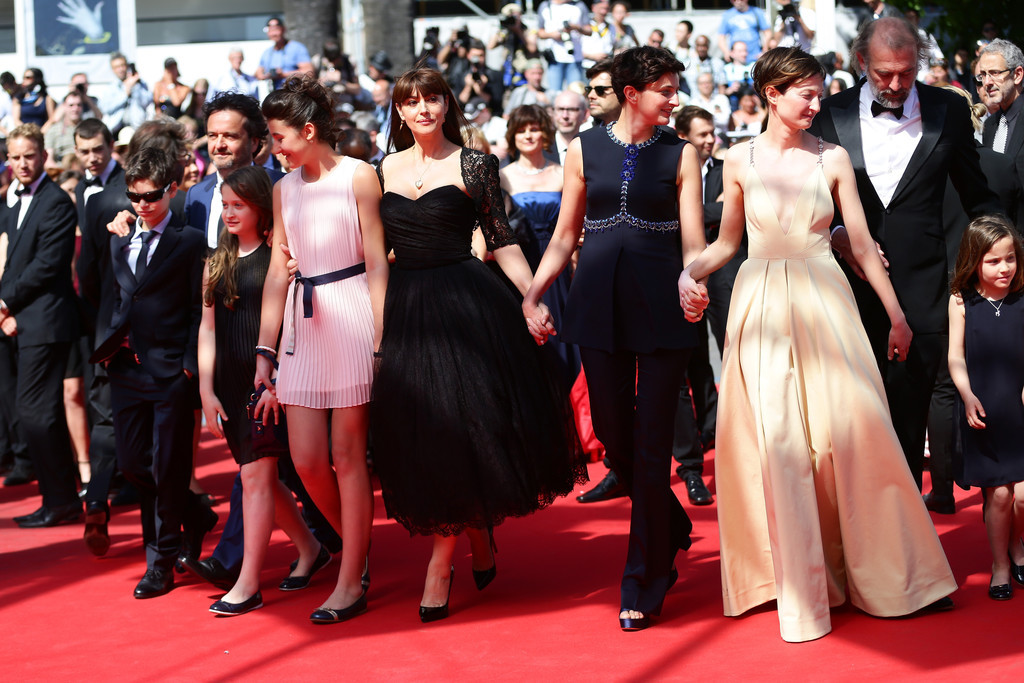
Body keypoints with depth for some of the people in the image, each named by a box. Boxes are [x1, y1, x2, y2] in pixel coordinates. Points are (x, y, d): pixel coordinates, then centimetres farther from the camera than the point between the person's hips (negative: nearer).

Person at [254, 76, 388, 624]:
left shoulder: (357, 177, -4)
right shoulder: (284, 189, 12)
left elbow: (377, 264, -6)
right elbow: (277, 272, 12)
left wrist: (381, 341, -12)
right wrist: (264, 351, 8)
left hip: (351, 315, -5)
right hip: (303, 322, 6)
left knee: (348, 455, -2)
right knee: (306, 459, 2)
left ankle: (351, 583, 6)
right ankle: (359, 547, 25)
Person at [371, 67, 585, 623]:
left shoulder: (473, 165, -1)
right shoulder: (382, 171, 9)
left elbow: (502, 243, -1)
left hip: (466, 303, -4)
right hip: (403, 311, 4)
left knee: (461, 427, -6)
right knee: (418, 433, 4)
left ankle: (442, 559, 3)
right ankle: (478, 539, 22)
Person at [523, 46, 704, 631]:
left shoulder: (681, 155, 3)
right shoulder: (585, 150, 7)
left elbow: (694, 243, -3)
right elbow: (564, 239, 10)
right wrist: (532, 293, -3)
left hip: (660, 304, -2)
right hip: (601, 301, 2)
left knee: (651, 443, -3)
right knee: (613, 434, 6)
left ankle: (644, 586, 6)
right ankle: (672, 528, 34)